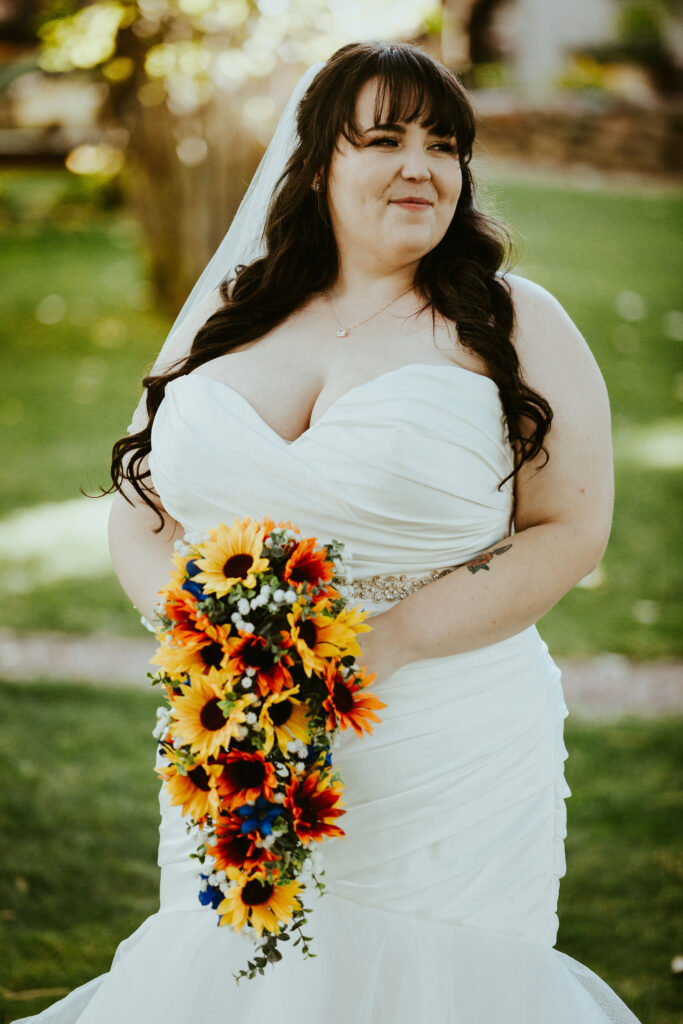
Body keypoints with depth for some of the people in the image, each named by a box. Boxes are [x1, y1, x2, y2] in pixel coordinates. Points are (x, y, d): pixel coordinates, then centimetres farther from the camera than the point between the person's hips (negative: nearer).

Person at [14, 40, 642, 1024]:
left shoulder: (513, 326, 0)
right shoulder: (225, 316, 9)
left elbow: (571, 530, -6)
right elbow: (138, 518, 11)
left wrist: (389, 642, -15)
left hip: (446, 770, -2)